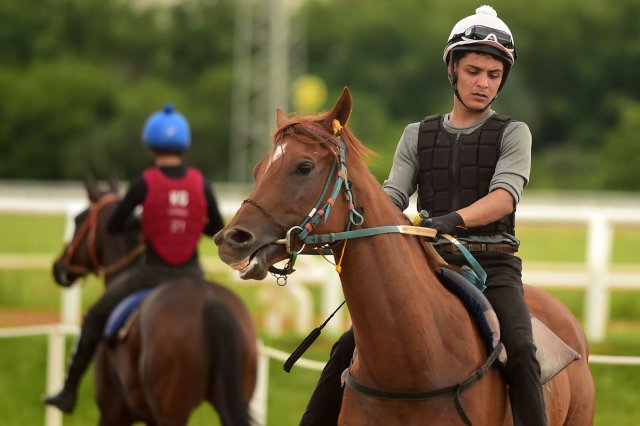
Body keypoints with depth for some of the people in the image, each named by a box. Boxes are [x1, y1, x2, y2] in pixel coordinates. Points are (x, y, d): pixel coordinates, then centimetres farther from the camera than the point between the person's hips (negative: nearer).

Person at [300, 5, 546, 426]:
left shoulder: (512, 134, 4)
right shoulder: (418, 136, 14)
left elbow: (505, 195, -14)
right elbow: (393, 195, 2)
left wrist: (454, 219, -34)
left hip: (492, 267, -3)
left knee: (521, 351, -29)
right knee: (349, 347, -5)